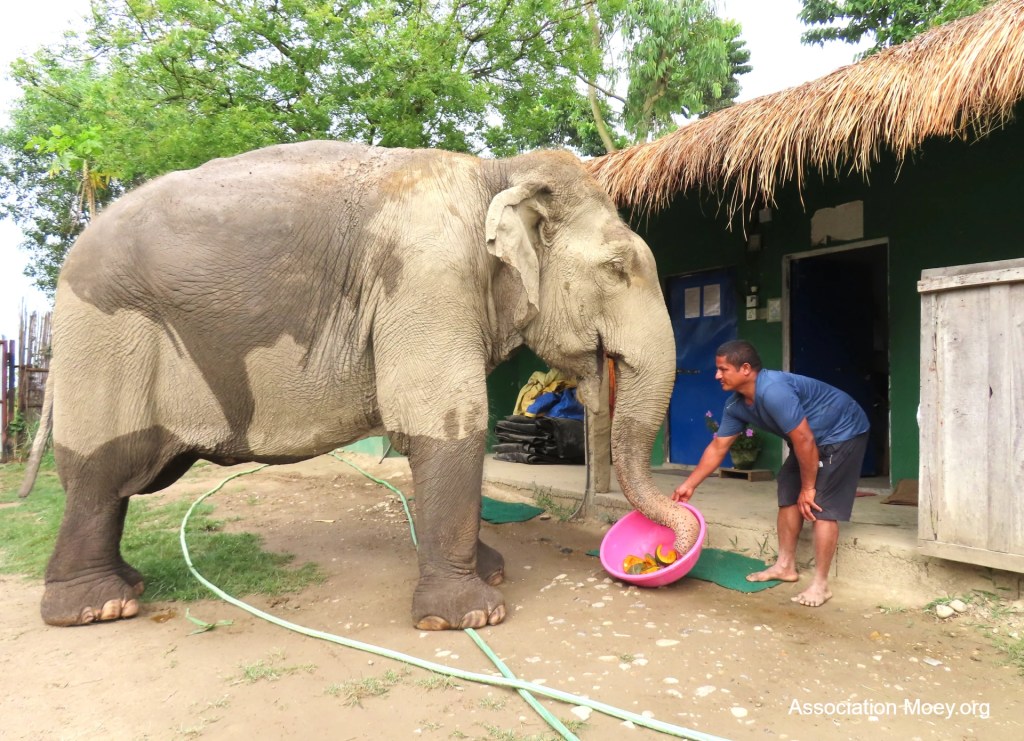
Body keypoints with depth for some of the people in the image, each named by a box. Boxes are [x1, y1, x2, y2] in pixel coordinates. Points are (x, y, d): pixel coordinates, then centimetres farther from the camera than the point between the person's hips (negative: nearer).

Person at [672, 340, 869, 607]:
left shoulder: (773, 391, -35)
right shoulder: (736, 405, -5)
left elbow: (804, 440, -31)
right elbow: (718, 447, 3)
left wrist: (808, 488, -19)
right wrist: (689, 484, 3)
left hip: (843, 433, -9)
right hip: (813, 438, 9)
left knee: (822, 506, -13)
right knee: (788, 491, 9)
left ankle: (820, 585, -5)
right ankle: (785, 566, 20)